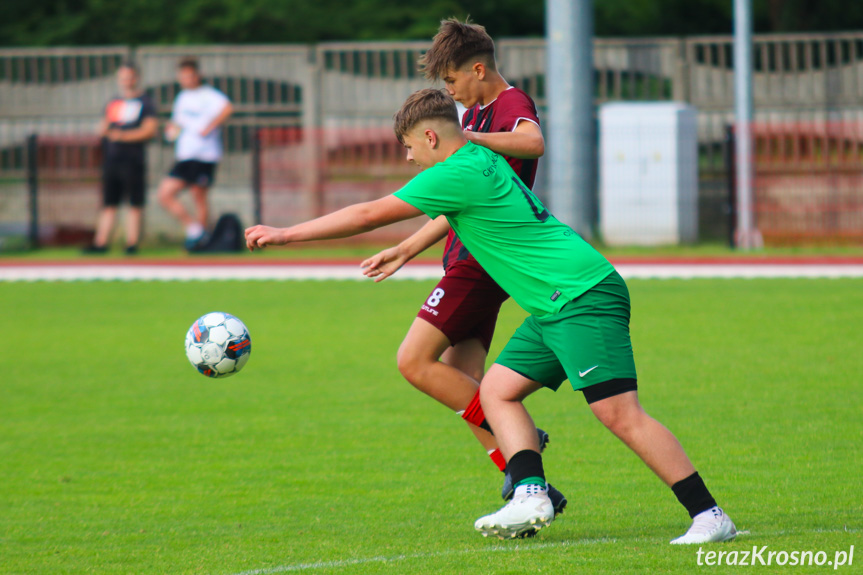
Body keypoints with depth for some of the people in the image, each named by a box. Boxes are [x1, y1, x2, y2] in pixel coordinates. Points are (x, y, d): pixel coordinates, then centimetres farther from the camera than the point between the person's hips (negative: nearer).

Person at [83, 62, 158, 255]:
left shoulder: (145, 102, 1)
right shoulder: (113, 103, 18)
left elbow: (150, 129, -9)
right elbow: (102, 128, 23)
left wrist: (123, 135, -16)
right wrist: (106, 130, -2)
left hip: (134, 157, -5)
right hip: (111, 157, 5)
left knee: (135, 203, -3)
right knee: (108, 203, 6)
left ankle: (132, 243, 0)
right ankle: (100, 242, 6)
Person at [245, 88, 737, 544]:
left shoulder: (458, 174, -11)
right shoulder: (482, 161, 17)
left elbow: (368, 216, -6)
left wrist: (285, 235, 2)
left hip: (582, 296, -10)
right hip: (555, 308, 10)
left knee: (620, 414, -16)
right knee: (498, 389, 9)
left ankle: (710, 516, -17)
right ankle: (531, 495, -4)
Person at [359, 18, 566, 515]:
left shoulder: (512, 104, -8)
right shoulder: (476, 113, 22)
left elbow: (534, 142, -35)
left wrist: (467, 138, -37)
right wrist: (405, 251, 29)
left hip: (483, 262, -10)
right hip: (471, 259, 10)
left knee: (415, 361, -14)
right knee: (462, 385, 4)